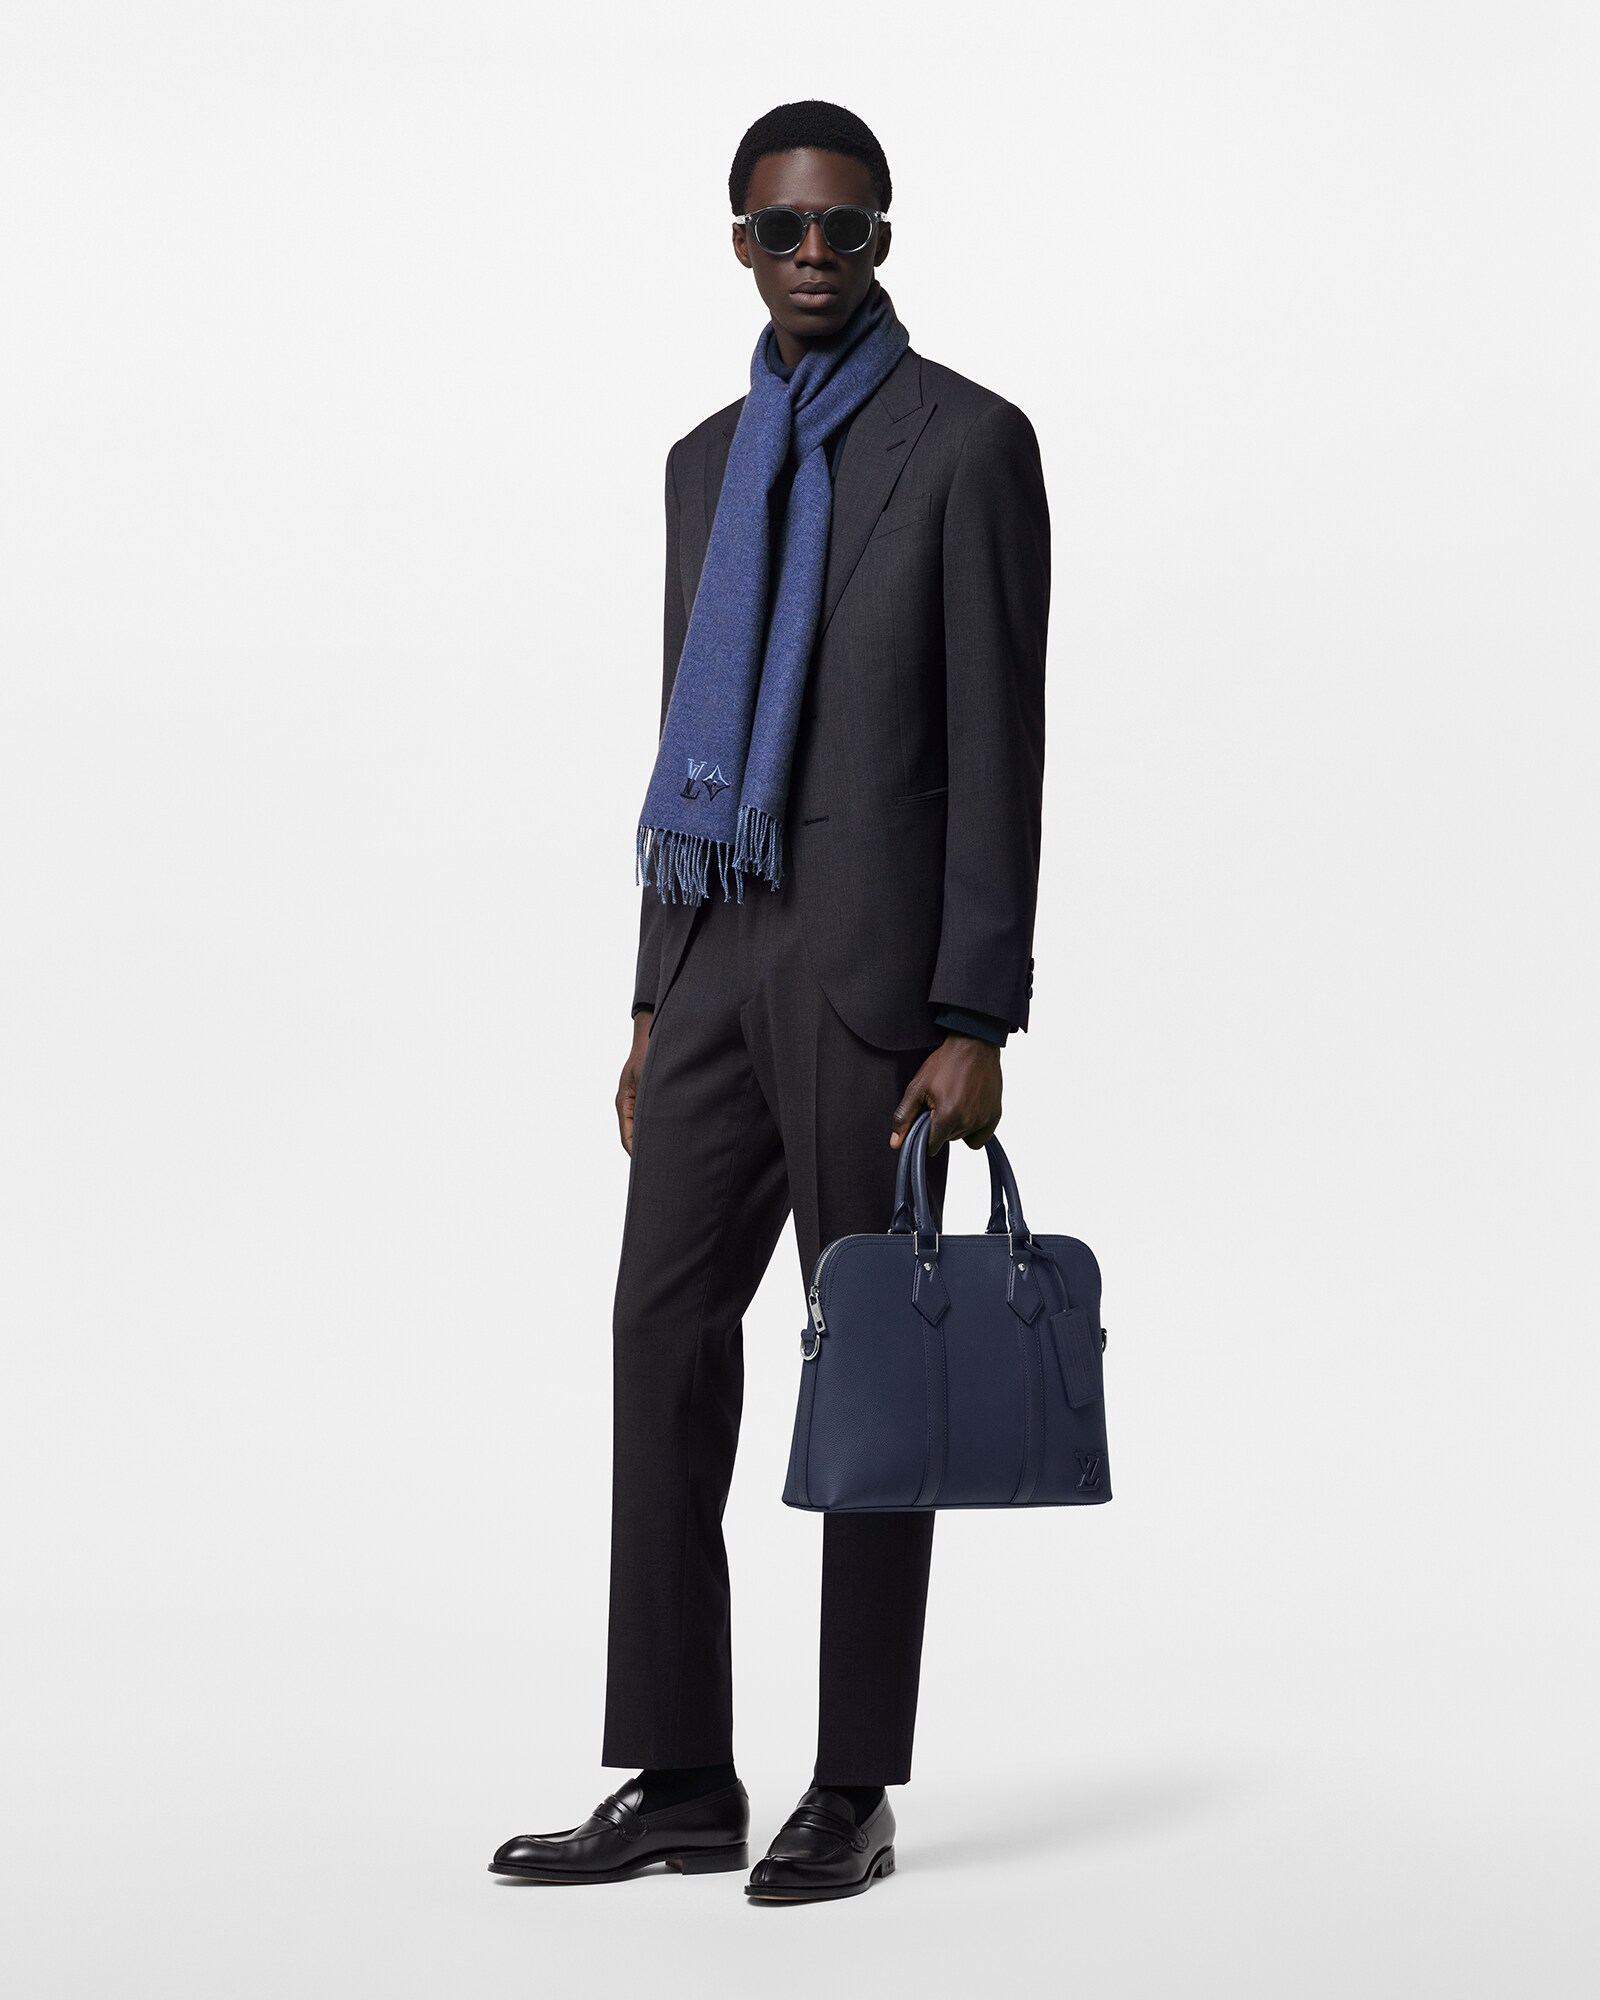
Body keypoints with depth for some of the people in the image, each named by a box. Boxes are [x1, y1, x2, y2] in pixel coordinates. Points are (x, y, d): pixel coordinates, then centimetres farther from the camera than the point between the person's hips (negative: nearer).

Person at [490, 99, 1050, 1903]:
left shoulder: (968, 441, -5)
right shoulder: (711, 462, 17)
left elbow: (999, 748, -10)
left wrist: (978, 1026, -15)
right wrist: (655, 1009, 14)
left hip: (878, 958, -6)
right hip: (722, 960, 7)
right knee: (666, 1344, 0)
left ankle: (854, 1790, 8)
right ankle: (680, 1786, 5)